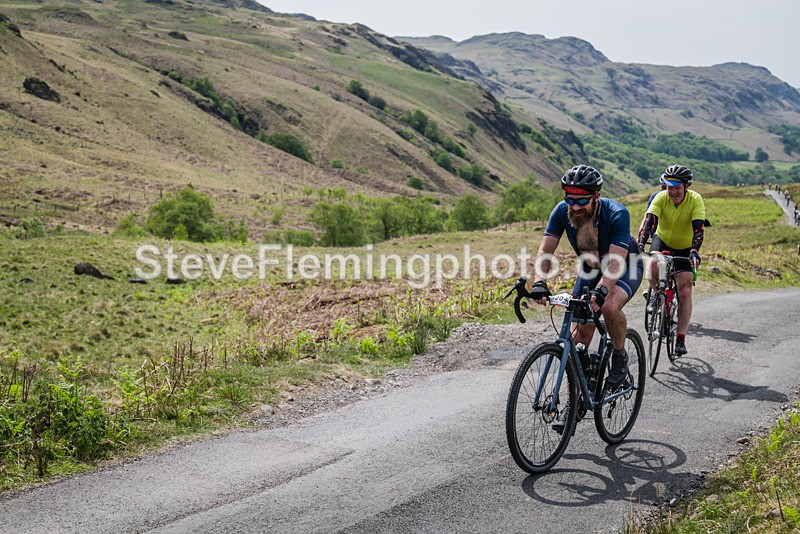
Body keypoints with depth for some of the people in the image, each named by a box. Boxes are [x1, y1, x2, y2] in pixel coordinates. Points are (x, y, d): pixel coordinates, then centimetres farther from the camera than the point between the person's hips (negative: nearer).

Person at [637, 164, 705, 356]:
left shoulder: (695, 200, -23)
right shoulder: (661, 198, -21)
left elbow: (698, 229, -32)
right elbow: (649, 222, -32)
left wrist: (694, 251, -48)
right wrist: (640, 245, -47)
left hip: (684, 248, -1)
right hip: (662, 241, 1)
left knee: (685, 292, -10)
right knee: (654, 264, -34)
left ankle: (681, 338, -3)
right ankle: (656, 293, -4)